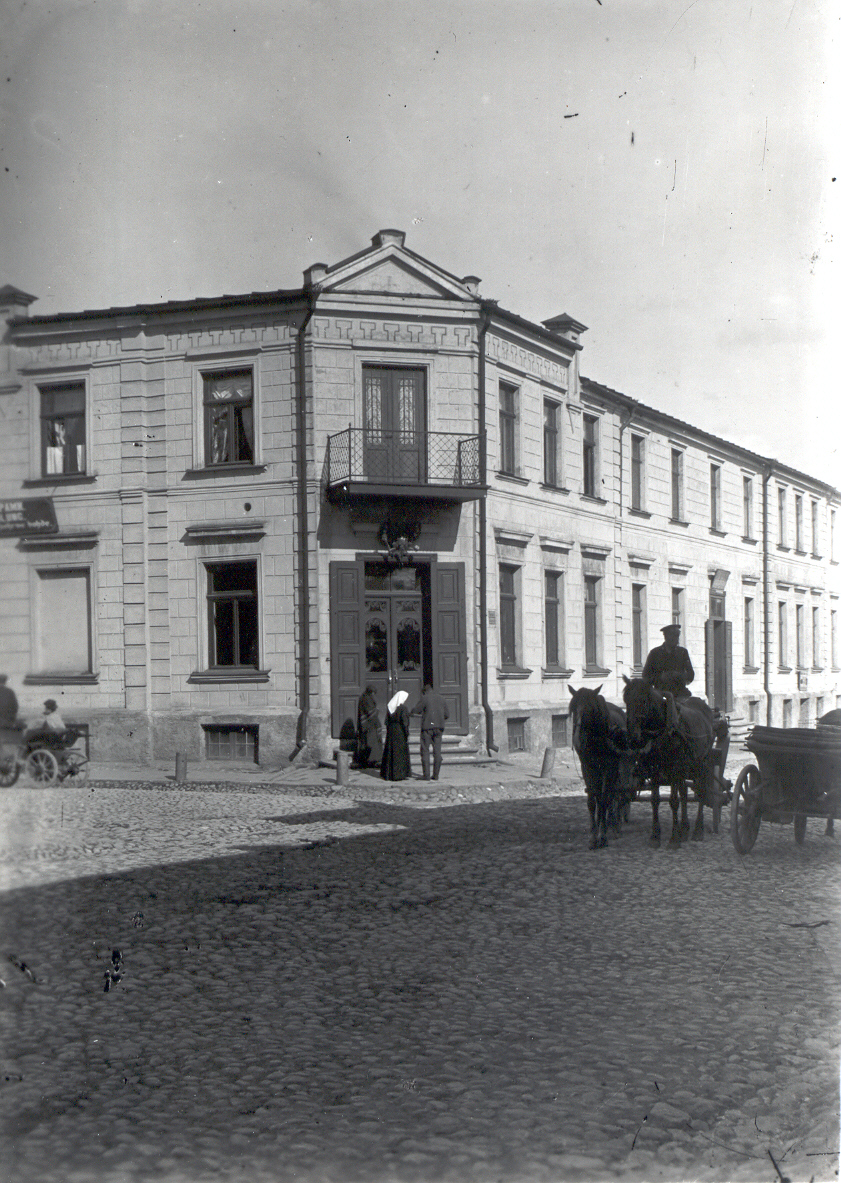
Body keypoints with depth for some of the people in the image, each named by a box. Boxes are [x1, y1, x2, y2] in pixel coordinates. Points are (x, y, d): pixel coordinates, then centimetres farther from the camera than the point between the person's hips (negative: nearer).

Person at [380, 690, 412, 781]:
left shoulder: (389, 706, 6)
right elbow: (404, 722, -17)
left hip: (391, 732, 6)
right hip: (400, 732, -6)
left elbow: (387, 721, 9)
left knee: (390, 752, 12)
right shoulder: (402, 707, -14)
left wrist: (388, 732, 16)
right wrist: (407, 734, -11)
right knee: (400, 753, 0)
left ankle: (387, 774, 16)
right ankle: (398, 774, 0)